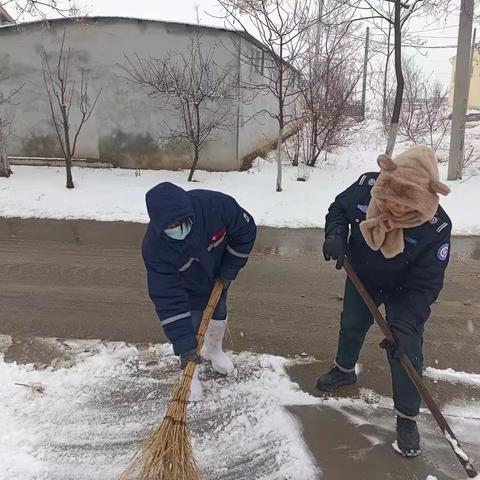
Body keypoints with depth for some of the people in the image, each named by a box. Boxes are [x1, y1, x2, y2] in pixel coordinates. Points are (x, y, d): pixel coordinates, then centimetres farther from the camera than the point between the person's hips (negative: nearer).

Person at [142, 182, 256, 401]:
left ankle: (213, 350, 53)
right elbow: (168, 300, -36)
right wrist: (184, 345, -37)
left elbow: (246, 231, -19)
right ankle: (191, 376, 29)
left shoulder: (218, 205, -40)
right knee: (190, 329, -2)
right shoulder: (154, 247, -39)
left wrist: (229, 270, -16)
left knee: (219, 315, 21)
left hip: (219, 275, 3)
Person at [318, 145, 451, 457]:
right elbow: (339, 210, -8)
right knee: (351, 326, 22)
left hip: (404, 290, -3)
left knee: (407, 351, -2)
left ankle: (407, 419, 21)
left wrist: (405, 323, -35)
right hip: (361, 277, 3)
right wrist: (335, 235, -29)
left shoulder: (436, 227, -35)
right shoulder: (367, 187, -30)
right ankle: (345, 370, 52)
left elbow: (425, 284, -26)